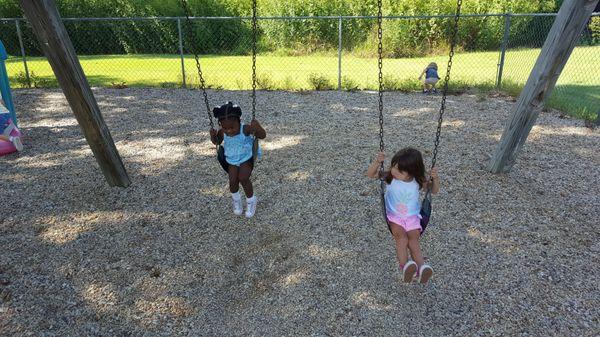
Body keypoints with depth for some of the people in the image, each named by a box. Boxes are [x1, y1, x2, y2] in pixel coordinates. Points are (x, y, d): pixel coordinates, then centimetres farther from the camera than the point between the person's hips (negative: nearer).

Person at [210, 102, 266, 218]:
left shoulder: (245, 129, -24)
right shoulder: (222, 132, -15)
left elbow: (263, 136, -19)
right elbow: (217, 142, 6)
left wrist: (257, 127, -40)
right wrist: (213, 136, -16)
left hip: (246, 158, -3)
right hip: (231, 160, 3)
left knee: (243, 178, -23)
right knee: (233, 181, -14)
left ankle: (251, 200, 6)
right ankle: (236, 200, 21)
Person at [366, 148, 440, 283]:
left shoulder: (417, 181, -4)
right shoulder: (390, 176, -7)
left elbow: (434, 191, 7)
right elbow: (370, 174, -9)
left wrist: (435, 179, -14)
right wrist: (377, 162, -26)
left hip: (412, 217, 1)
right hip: (394, 216, -1)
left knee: (413, 239, -20)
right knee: (401, 237, -26)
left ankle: (421, 265, -35)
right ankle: (404, 265, -40)